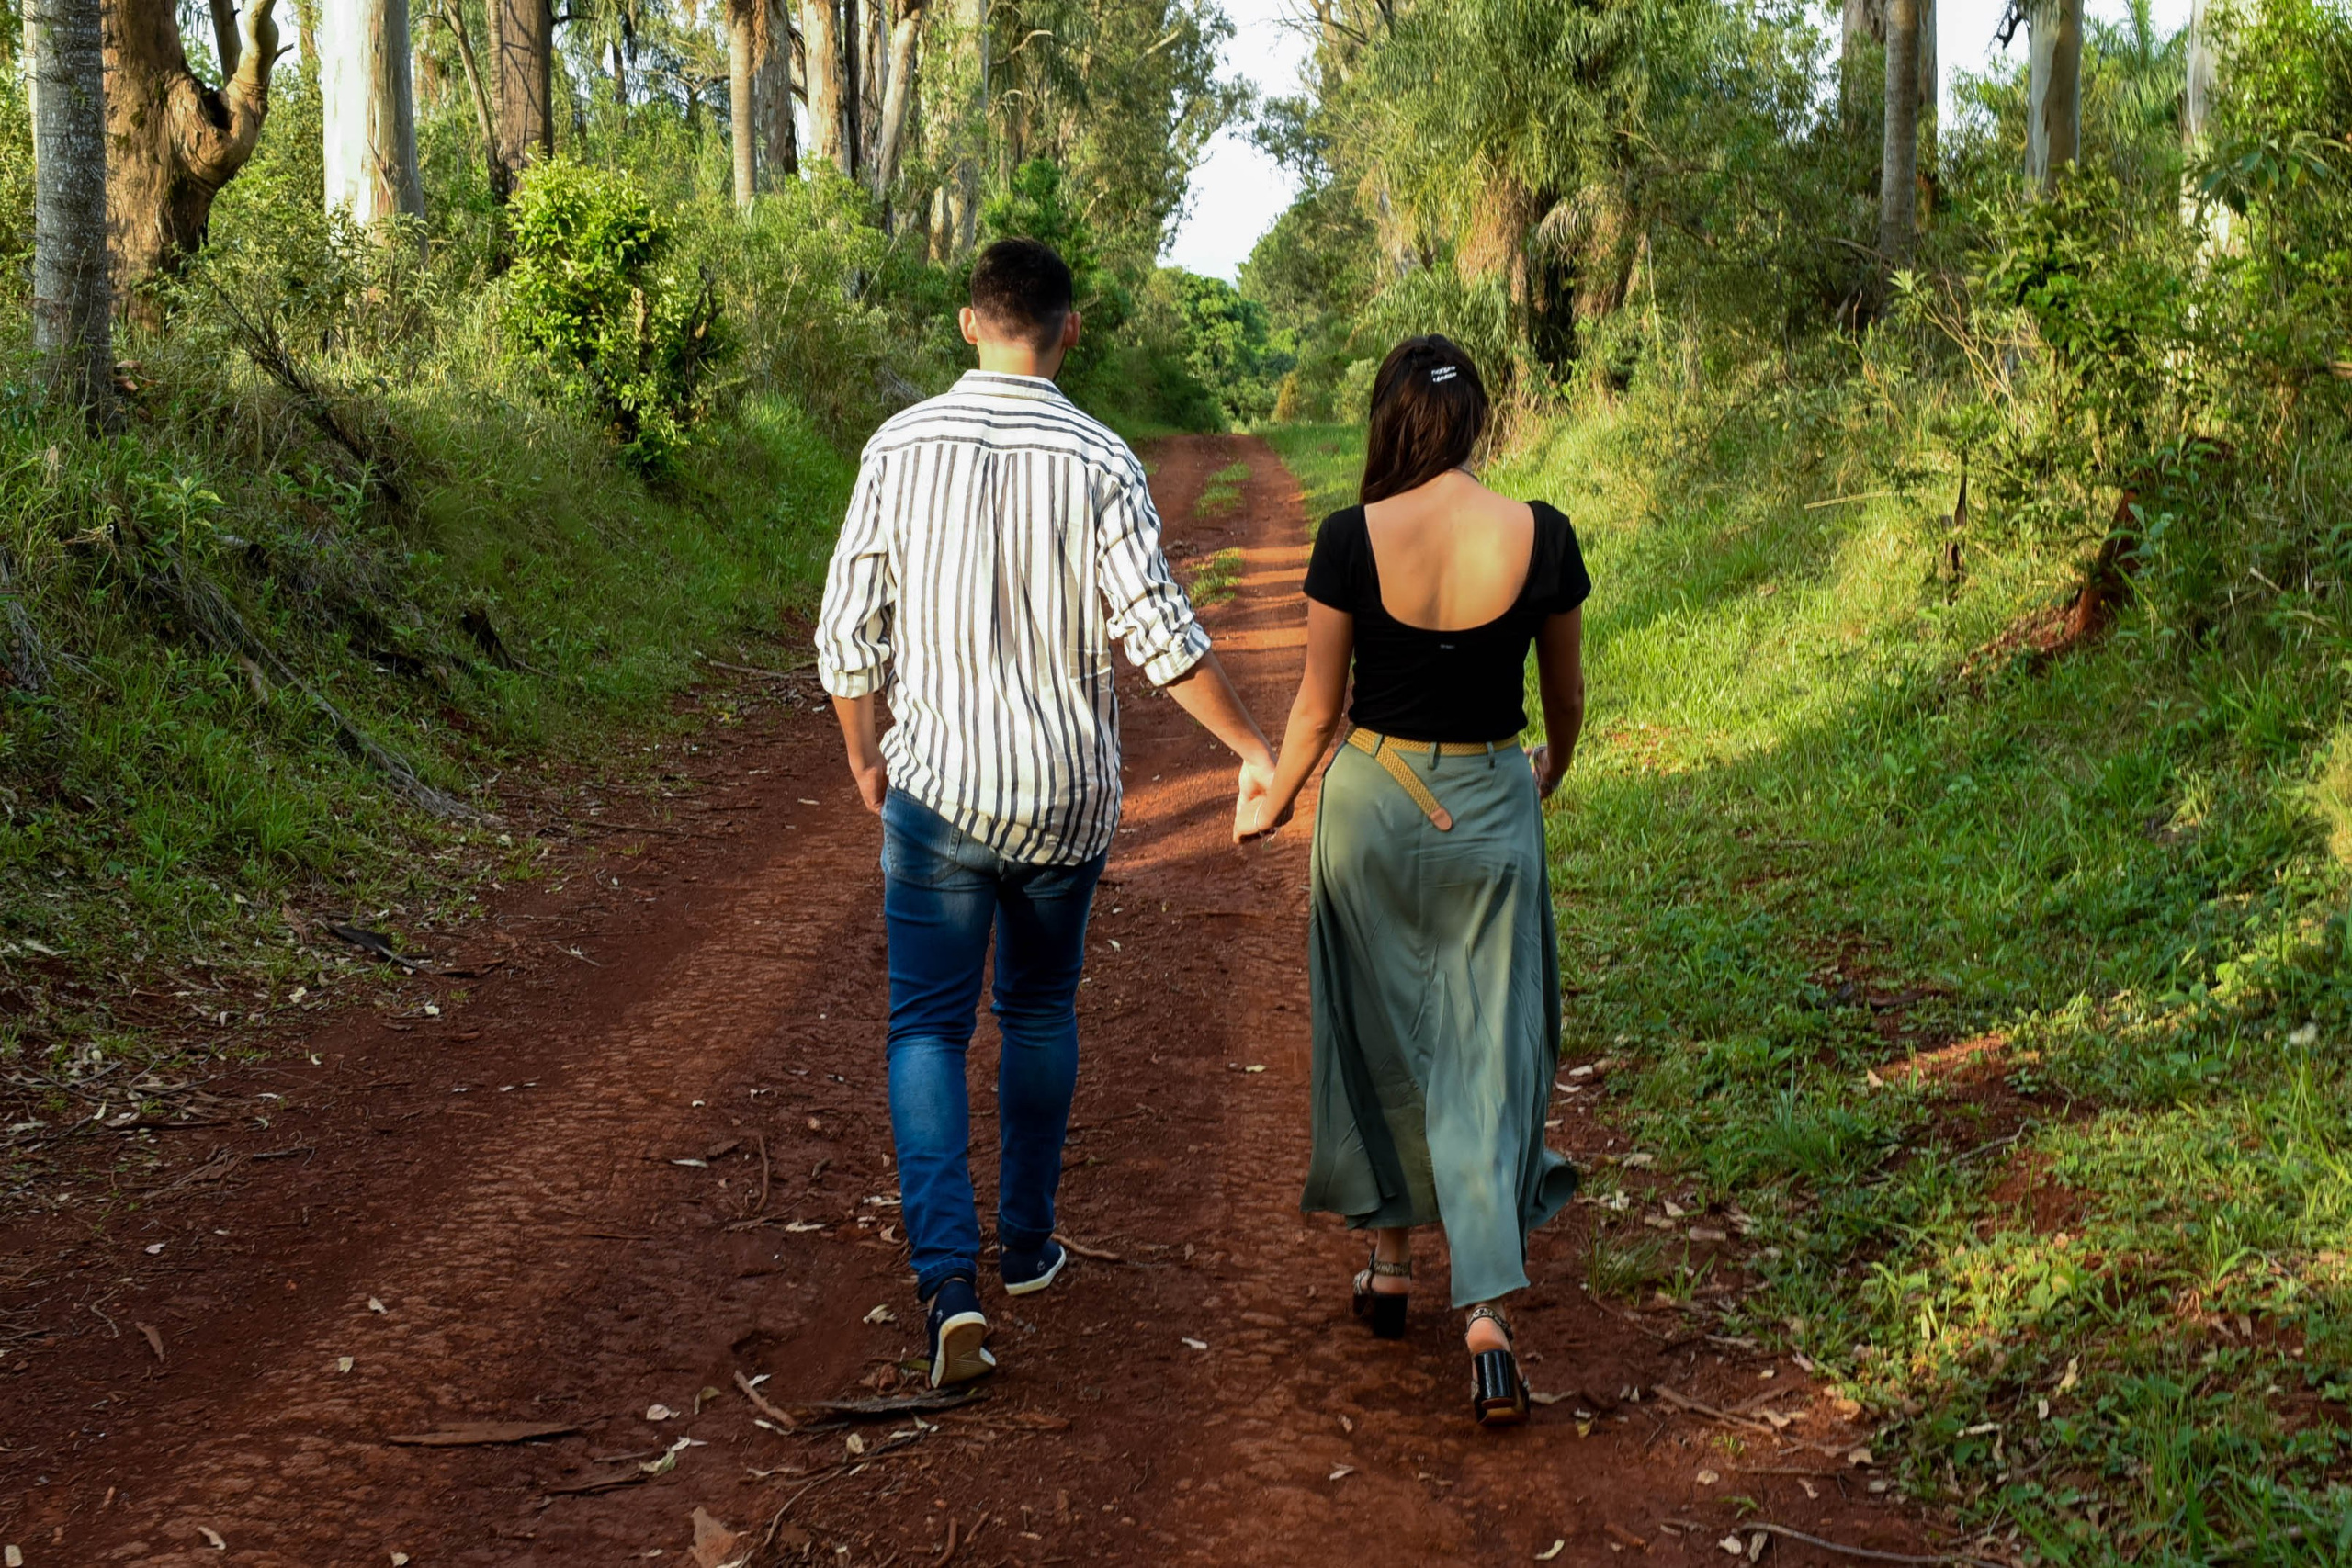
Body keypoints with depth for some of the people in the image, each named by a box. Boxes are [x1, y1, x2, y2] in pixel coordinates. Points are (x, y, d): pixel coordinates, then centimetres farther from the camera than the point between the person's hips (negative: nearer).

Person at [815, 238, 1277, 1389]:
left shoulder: (901, 447, -4)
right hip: (1064, 795, 1)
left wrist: (862, 756, 14)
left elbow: (850, 631, -2)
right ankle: (1026, 1240, 31)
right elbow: (1159, 632, -14)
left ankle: (950, 1281, -11)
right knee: (1040, 1009, 21)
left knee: (928, 1030, 5)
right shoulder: (1100, 461, -8)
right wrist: (1256, 749, -4)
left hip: (936, 786, -1)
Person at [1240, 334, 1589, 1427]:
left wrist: (1272, 804, 13)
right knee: (1484, 1055, 6)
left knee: (1378, 1041, 18)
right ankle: (1487, 1316, -3)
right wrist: (1551, 771, 27)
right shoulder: (1542, 537, -8)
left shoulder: (1353, 539, -12)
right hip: (1488, 807, 0)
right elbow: (1565, 694, 5)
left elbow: (1317, 706, -5)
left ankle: (1391, 1259, 32)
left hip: (1369, 800, 0)